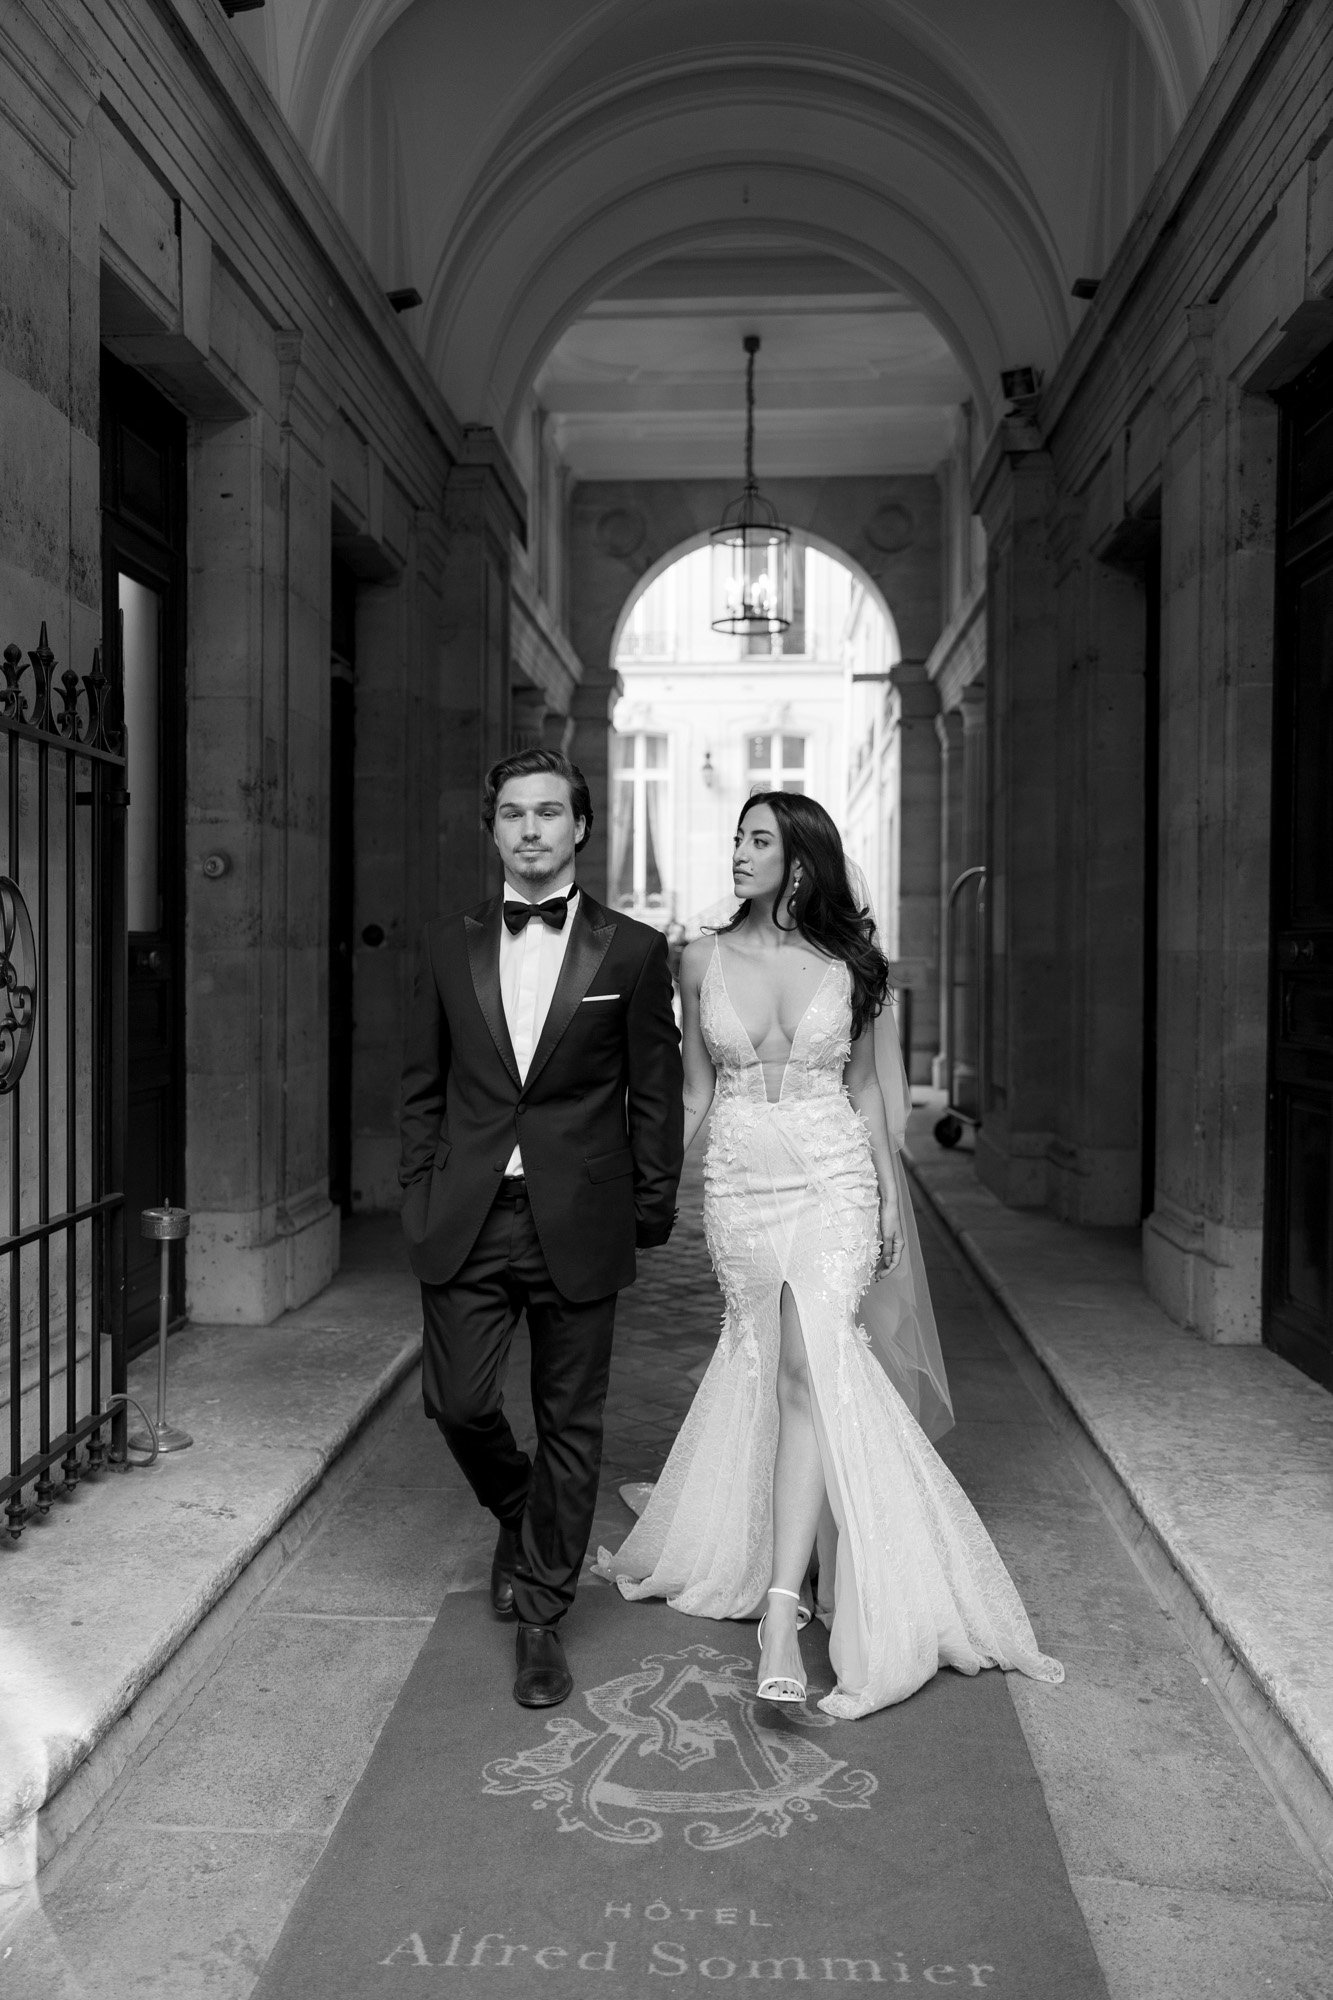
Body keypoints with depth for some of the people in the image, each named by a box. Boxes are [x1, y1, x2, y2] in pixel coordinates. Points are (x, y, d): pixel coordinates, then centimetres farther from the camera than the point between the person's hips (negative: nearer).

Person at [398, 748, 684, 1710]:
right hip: (466, 1222, 2)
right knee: (458, 1402, 3)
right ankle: (520, 1516, 37)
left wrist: (652, 1214, 0)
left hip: (578, 1224, -2)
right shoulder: (449, 944, 7)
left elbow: (656, 1095, 2)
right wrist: (421, 1198, 5)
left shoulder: (633, 950, 0)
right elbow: (422, 1086, 10)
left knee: (571, 1423, 7)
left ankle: (542, 1617, 24)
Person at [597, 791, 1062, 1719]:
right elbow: (696, 1091, 10)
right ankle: (788, 1563, 34)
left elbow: (870, 1085, 9)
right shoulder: (705, 959, 3)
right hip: (738, 1185, 2)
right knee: (771, 1370, 12)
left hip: (835, 1181, -2)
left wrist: (889, 1194, 6)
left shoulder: (851, 962, 0)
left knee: (809, 1367, -16)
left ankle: (782, 1608, -17)